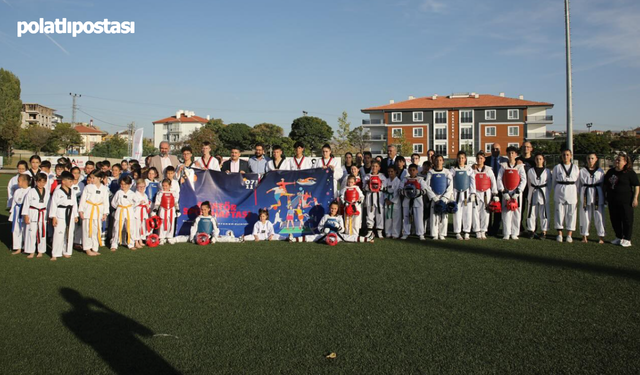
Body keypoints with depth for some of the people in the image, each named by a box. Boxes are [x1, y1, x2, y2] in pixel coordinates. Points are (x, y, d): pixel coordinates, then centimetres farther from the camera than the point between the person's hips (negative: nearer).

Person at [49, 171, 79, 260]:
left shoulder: (72, 192, 11)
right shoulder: (57, 192, -7)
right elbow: (53, 204, -8)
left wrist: (76, 215, 14)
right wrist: (53, 217, -11)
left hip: (70, 215, 6)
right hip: (61, 215, -6)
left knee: (69, 234, 10)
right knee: (58, 234, -6)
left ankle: (67, 252, 22)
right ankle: (55, 254, -1)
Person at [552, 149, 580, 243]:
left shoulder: (575, 168, 7)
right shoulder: (557, 167, 4)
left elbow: (578, 182, 8)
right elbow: (554, 181, 8)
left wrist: (577, 196, 2)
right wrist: (555, 194, 5)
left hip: (572, 191, 1)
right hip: (560, 191, -1)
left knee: (571, 213, 2)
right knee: (559, 212, 2)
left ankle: (569, 235, 11)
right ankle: (559, 234, 11)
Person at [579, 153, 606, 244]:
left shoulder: (600, 171, 5)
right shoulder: (582, 171, 4)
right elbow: (578, 185, 8)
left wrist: (604, 198, 2)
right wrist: (580, 195, 3)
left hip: (597, 195, 0)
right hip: (585, 194, 0)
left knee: (599, 216, 1)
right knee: (585, 216, 4)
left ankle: (601, 237, 10)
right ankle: (584, 236, 14)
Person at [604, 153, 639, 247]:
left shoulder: (630, 173, -6)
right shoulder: (610, 172, 11)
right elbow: (605, 185, 20)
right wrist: (606, 196, 15)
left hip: (626, 201, -6)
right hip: (612, 201, 6)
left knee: (627, 220, 2)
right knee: (614, 220, 11)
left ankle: (627, 239, 10)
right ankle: (619, 238, 24)